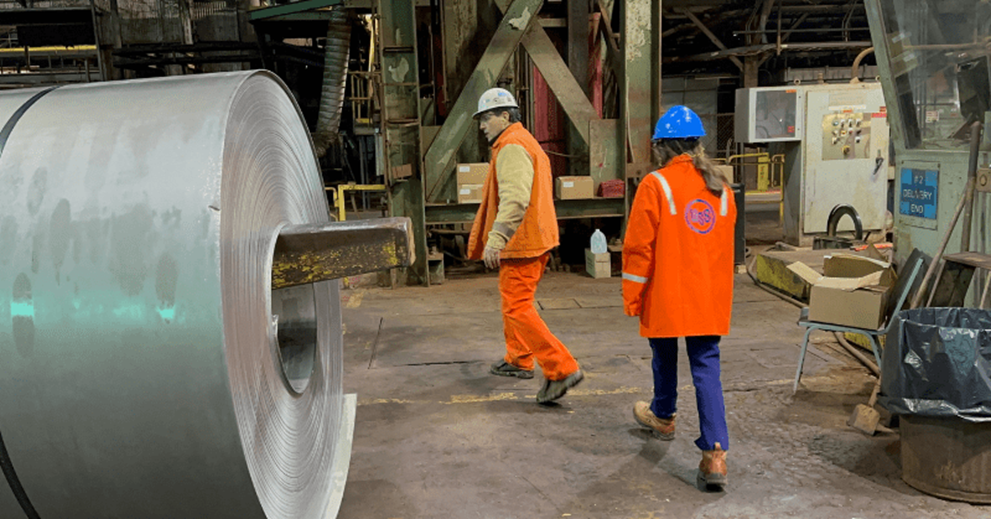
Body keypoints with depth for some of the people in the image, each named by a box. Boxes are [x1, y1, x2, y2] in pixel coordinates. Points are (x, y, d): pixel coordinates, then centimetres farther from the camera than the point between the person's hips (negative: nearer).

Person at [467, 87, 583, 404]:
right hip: (536, 238, 11)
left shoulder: (512, 147, -15)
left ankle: (562, 368, -12)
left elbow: (514, 199, -29)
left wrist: (495, 239, -35)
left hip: (521, 243, -11)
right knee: (514, 303, 21)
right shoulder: (524, 142, 20)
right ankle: (518, 360, 35)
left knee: (517, 308, -10)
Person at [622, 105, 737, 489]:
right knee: (706, 367, 4)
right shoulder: (720, 187, 6)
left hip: (667, 296, -4)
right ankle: (715, 454, -3)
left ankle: (663, 416, 43)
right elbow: (726, 245, 14)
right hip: (710, 298, 4)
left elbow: (638, 247, -11)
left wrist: (631, 298, -3)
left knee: (665, 358, 18)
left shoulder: (655, 185, -11)